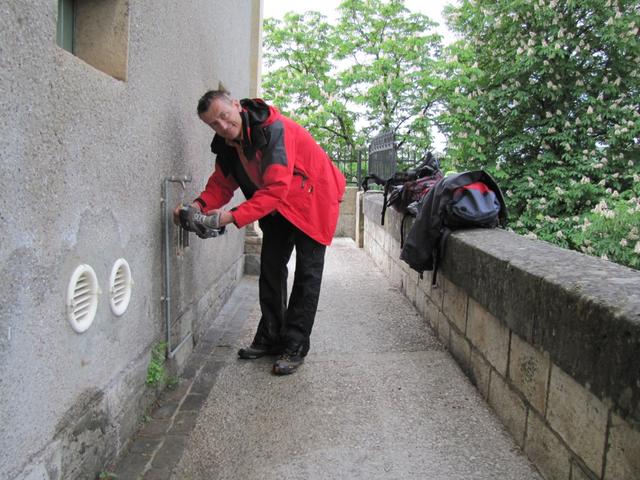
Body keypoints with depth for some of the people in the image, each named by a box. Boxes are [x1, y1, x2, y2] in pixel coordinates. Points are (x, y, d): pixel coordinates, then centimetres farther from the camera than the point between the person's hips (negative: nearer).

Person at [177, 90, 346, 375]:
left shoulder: (273, 129, -31)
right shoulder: (227, 144, -5)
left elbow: (275, 189, -37)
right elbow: (221, 184, -1)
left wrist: (234, 217, -42)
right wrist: (201, 205, -22)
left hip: (312, 199, -8)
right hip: (277, 206, 8)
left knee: (307, 273, -6)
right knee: (270, 268, 9)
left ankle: (295, 347, 0)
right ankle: (270, 338, 20)